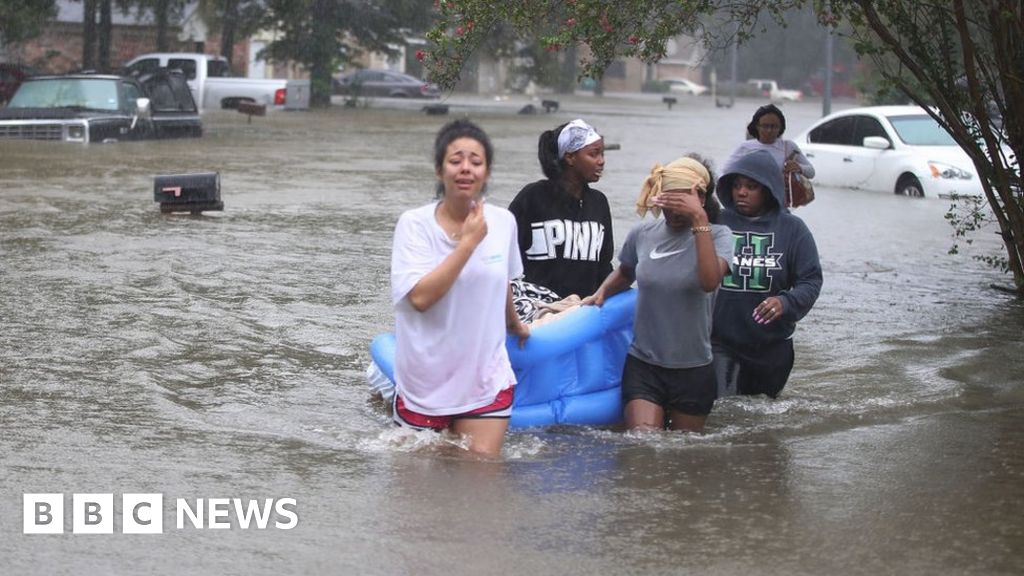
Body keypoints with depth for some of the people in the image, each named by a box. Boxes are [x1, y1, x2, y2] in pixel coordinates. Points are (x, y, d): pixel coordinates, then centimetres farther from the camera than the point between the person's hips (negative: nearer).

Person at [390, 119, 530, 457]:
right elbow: (421, 296, -23)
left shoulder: (503, 222, -1)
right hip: (425, 387, -2)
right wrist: (469, 242, -22)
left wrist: (514, 325, 34)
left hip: (485, 383, 2)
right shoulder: (414, 224, -11)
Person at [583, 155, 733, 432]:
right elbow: (625, 273, 25)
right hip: (642, 364, 1)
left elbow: (710, 281, -27)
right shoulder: (642, 234, 2)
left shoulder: (716, 236, -6)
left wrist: (700, 219, -29)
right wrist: (601, 293, 5)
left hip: (692, 368, -1)